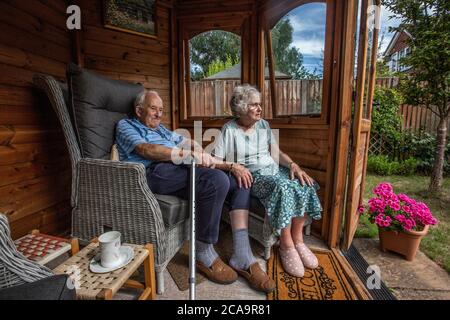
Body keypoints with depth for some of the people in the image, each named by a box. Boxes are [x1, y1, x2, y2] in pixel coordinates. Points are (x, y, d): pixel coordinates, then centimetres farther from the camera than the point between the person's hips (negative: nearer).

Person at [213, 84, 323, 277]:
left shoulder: (263, 125, 12)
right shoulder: (229, 130, -4)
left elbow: (276, 153, 9)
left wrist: (293, 165, -8)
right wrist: (234, 167, -28)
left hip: (273, 170, 6)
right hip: (251, 176, -6)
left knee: (304, 185, -21)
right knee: (283, 188, -34)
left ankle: (297, 239, -5)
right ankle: (286, 245, -15)